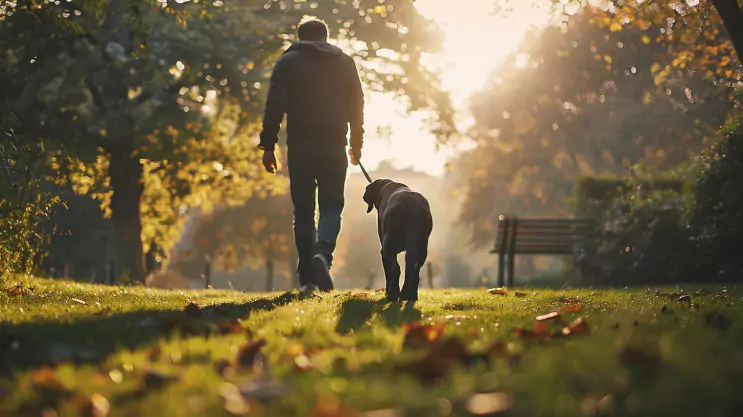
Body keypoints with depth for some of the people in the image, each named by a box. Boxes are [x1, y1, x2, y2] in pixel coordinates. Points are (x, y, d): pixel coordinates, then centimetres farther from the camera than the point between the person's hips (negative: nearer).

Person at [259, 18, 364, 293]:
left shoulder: (288, 62, 6)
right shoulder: (345, 62, 12)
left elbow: (275, 105, -4)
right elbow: (356, 105, 12)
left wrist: (268, 145, -3)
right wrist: (356, 144, 21)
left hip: (300, 146, -1)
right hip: (334, 146, 1)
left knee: (303, 210, 5)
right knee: (331, 204, 7)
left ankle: (308, 278, 2)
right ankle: (323, 253, -22)